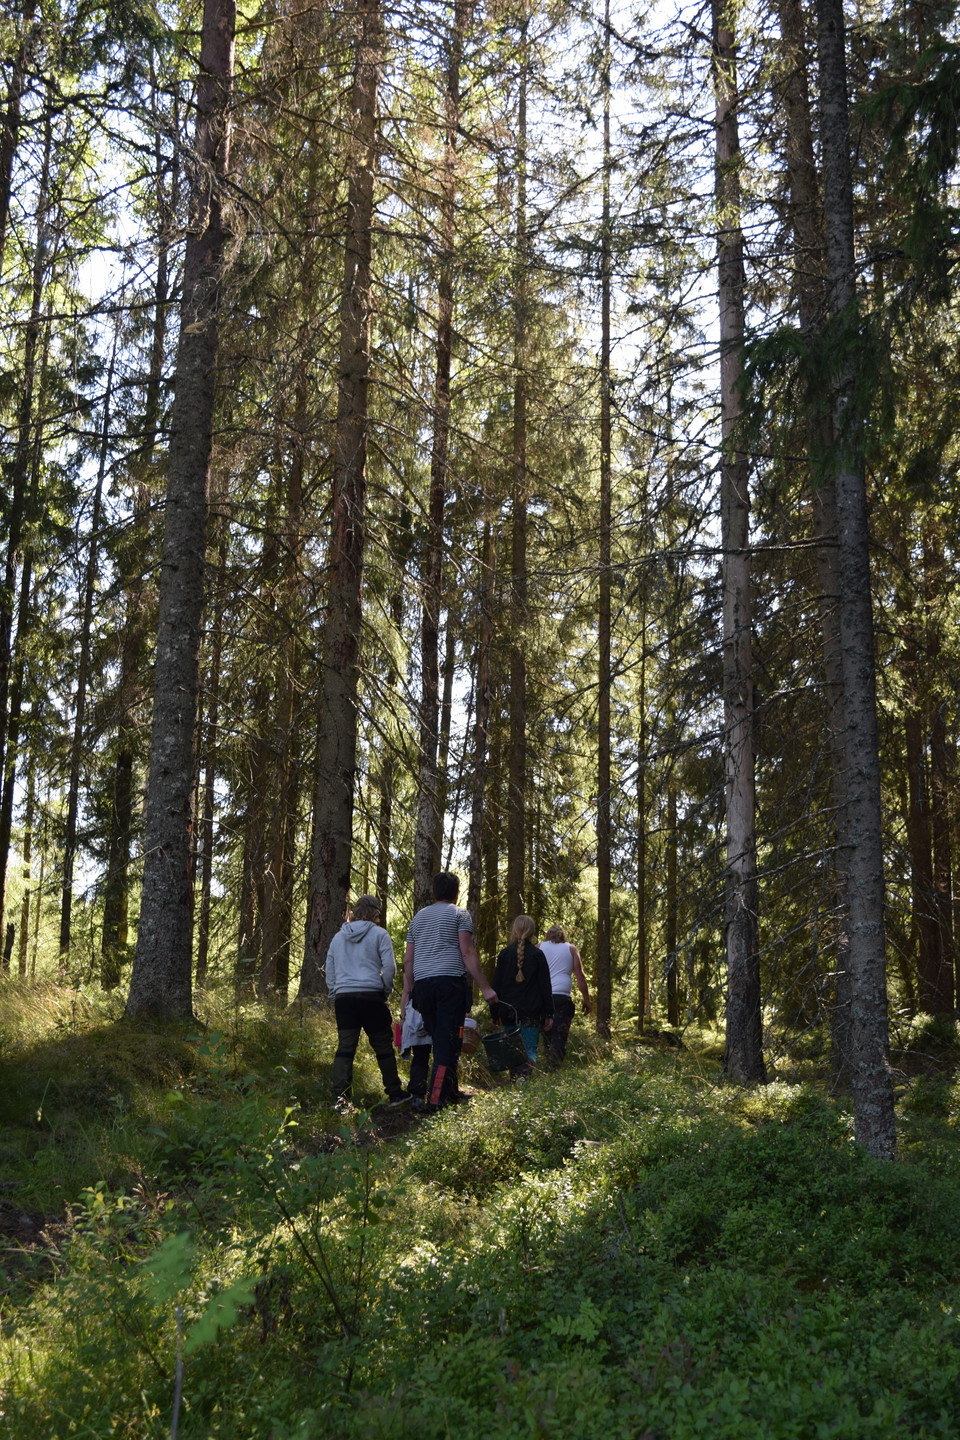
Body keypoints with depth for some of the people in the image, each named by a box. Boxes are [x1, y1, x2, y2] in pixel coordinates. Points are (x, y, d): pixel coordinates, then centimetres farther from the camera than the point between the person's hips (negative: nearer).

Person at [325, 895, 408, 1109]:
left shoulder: (338, 937, 17)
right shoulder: (379, 934, 1)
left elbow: (329, 972, 19)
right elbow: (389, 967, -5)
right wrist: (386, 991, 8)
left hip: (343, 997, 4)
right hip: (371, 996, -4)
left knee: (345, 1048, 1)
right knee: (383, 1047, 7)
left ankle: (339, 1097, -7)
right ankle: (394, 1094, 12)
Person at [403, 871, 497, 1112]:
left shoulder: (419, 917, 21)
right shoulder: (459, 914, 6)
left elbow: (408, 959, 17)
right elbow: (467, 953, -4)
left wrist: (407, 993, 21)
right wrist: (485, 988, -4)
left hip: (422, 984, 5)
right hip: (450, 981, -5)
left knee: (438, 1040, 14)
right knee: (448, 1042, -8)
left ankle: (450, 1092, 20)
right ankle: (436, 1099, -17)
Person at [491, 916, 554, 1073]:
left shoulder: (504, 954, 2)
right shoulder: (537, 954, -2)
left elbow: (496, 985, 5)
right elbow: (545, 986, -1)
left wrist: (495, 1013, 11)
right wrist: (549, 1013, 3)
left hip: (508, 1011, 2)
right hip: (532, 1013, -2)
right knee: (530, 1051, -2)